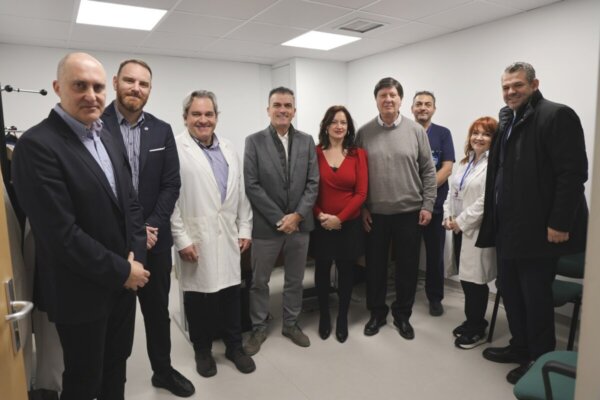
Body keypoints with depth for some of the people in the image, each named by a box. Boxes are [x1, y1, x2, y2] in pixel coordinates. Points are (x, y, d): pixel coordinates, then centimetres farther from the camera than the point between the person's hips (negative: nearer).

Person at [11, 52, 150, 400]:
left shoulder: (107, 137, 6)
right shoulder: (37, 144, -19)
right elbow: (61, 235, -24)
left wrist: (135, 256, -6)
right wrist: (122, 270, -16)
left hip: (123, 280, 7)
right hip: (82, 291, -6)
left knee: (116, 366, 24)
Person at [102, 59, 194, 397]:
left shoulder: (162, 130, 5)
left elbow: (172, 184, 2)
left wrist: (150, 227, -9)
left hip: (154, 239, 3)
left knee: (158, 311, 18)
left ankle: (163, 371, 38)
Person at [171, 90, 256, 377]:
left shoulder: (228, 149, 11)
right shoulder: (175, 149, -8)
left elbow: (241, 191, 12)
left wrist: (245, 228, 8)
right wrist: (181, 238, -13)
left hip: (228, 237, 5)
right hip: (196, 239, -4)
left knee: (231, 294, 13)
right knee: (198, 296, 10)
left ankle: (234, 346, 32)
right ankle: (202, 350, 31)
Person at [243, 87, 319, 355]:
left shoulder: (306, 141, 5)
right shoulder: (254, 141, -4)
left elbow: (313, 183, 1)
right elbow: (252, 186, -10)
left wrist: (297, 215, -11)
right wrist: (279, 218, -13)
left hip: (299, 223, 3)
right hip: (266, 225, -2)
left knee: (295, 280, 15)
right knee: (259, 282, 10)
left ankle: (291, 324, 34)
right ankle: (258, 328, 29)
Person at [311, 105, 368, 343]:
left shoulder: (358, 155, -1)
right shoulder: (314, 153, -4)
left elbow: (361, 193, -5)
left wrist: (339, 218, -13)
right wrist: (319, 215, -15)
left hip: (349, 224, 1)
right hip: (321, 224, 0)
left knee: (346, 271, 11)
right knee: (322, 270, 12)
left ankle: (343, 318, 30)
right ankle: (324, 316, 31)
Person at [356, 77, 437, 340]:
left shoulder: (416, 131, 1)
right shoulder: (364, 133, 1)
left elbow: (428, 171, 2)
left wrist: (427, 205, -3)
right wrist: (361, 207, -1)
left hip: (409, 212, 0)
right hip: (375, 213, 0)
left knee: (407, 267, 10)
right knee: (375, 266, 11)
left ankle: (402, 315, 29)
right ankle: (376, 313, 29)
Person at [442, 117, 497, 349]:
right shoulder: (466, 161, 16)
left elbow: (487, 200, -21)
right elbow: (453, 191, 16)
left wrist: (461, 221, -16)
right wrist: (448, 216, 2)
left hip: (477, 229, -8)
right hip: (459, 228, 8)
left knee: (475, 279, 3)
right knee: (465, 277, 15)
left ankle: (477, 330, 20)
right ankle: (471, 321, 32)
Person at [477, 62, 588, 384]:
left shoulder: (557, 115, -10)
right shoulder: (507, 120, 15)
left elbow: (573, 173, -17)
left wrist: (559, 223, -21)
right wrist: (494, 219, 13)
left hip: (538, 228, -8)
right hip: (507, 227, 8)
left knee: (535, 296, 3)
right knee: (509, 290, 16)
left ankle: (540, 359, 21)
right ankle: (520, 347, 33)